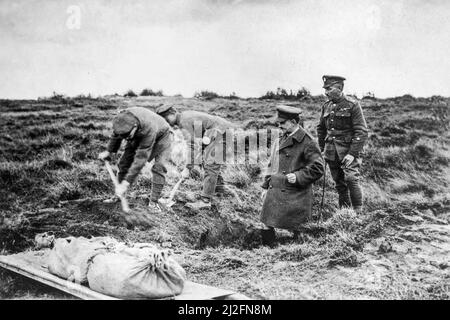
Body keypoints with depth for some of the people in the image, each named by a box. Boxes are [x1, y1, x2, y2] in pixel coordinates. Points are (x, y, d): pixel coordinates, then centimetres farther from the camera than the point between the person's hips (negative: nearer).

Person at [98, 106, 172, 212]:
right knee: (124, 162, -2)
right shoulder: (122, 118, -31)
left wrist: (126, 183, -43)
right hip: (139, 136, 5)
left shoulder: (148, 129, -47)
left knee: (159, 167, -22)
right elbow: (115, 135, -4)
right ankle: (118, 196, 13)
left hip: (161, 136, -5)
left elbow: (141, 159, -44)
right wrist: (109, 151, 10)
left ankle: (153, 202, -12)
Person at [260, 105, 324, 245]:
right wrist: (266, 186, 17)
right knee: (268, 231, 5)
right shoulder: (280, 141, 15)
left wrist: (298, 177, -19)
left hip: (293, 199, -7)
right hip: (274, 194, 7)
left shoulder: (307, 142, -9)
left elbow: (317, 168, -11)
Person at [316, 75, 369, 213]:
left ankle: (358, 211, -4)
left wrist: (352, 153, -17)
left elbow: (362, 132, -11)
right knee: (339, 183, 10)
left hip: (348, 150, -5)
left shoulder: (353, 105, -9)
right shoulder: (326, 106, 9)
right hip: (331, 152, 5)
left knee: (351, 179, -15)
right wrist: (322, 149, 15)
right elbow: (321, 128, 21)